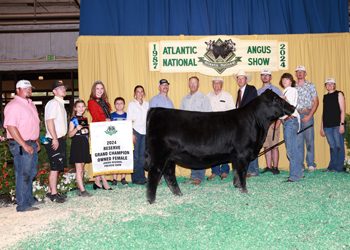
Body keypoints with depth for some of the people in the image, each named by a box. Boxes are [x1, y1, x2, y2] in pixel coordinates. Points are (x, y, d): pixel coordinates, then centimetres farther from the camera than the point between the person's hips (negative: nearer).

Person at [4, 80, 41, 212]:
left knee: (31, 173, 16)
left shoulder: (30, 104, 16)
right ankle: (23, 205, 5)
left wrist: (36, 140, 17)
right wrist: (25, 145, -22)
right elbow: (11, 127, -22)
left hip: (31, 144, 9)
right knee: (23, 174, -3)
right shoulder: (14, 106, -15)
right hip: (20, 145, -9)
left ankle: (29, 200, 29)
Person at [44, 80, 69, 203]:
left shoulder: (61, 104, 20)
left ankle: (51, 191, 20)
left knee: (57, 167, 12)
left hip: (60, 140, 9)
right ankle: (53, 194, 2)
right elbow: (49, 121, -19)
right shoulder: (53, 103, -10)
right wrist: (55, 139, -22)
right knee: (55, 167, -5)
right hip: (54, 140, -9)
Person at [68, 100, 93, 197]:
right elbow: (70, 134, -11)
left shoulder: (85, 119, 15)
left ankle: (79, 188, 20)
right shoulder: (73, 120, -5)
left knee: (82, 167, 12)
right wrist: (76, 129, -25)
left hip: (84, 143, 7)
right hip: (77, 144, -7)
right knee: (79, 169, -6)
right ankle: (82, 191, -7)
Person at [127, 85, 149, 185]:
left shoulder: (147, 104, 16)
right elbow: (129, 120, -2)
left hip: (145, 132, 4)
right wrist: (131, 134, -10)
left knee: (142, 156, 5)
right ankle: (135, 178, 1)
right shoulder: (131, 104, 3)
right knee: (135, 156, -5)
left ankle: (142, 177, 11)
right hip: (136, 131, -4)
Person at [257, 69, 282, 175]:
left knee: (274, 146, -6)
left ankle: (275, 167, -1)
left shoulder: (276, 90, 2)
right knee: (266, 146, 5)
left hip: (272, 122, -4)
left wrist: (277, 122, -12)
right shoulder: (258, 91, 17)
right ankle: (268, 167, 10)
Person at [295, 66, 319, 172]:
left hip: (307, 114, -2)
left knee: (309, 140, -4)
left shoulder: (311, 85, 5)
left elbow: (316, 102, 0)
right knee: (298, 141, 1)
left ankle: (311, 164, 4)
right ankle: (300, 165, 7)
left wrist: (309, 116, -9)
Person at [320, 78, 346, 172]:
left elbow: (342, 110, -3)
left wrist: (342, 124, -13)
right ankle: (331, 167, 9)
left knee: (339, 146, -4)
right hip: (327, 126, 4)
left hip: (337, 125, -4)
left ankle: (338, 168, 1)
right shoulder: (325, 97, 19)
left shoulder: (339, 94, 4)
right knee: (332, 147, 6)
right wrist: (322, 127, 16)